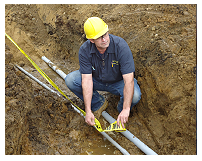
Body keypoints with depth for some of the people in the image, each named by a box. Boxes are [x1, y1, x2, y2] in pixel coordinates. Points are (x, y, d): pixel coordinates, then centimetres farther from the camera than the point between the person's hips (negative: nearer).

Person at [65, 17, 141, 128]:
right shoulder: (84, 50, -23)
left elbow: (129, 80, -35)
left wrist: (126, 110, -43)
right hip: (97, 80, 3)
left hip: (118, 82, -2)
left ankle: (121, 108, 4)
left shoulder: (121, 46, -32)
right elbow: (87, 80, -25)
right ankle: (98, 103, 1)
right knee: (70, 80, -20)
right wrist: (88, 111, -31)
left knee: (135, 96, -34)